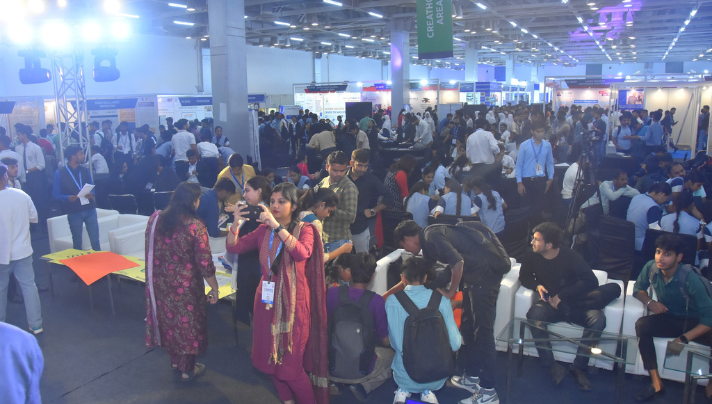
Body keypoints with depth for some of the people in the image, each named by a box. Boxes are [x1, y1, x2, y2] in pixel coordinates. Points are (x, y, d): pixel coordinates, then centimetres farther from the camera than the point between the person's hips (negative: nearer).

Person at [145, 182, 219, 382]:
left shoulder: (155, 218, -4)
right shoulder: (195, 226, -21)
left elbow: (150, 250, 7)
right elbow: (204, 262, -17)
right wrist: (214, 288, -5)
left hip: (159, 281, 6)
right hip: (185, 285, -5)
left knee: (168, 318, 23)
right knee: (187, 321, 13)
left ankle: (175, 360, 44)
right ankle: (187, 369, 28)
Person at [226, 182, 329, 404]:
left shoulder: (304, 229, -6)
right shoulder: (264, 229, 6)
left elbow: (302, 254, -27)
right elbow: (233, 247, 1)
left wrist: (277, 226, -30)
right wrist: (236, 222, -16)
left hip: (293, 302, -4)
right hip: (267, 300, 5)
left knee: (290, 365, -2)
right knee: (270, 359, 13)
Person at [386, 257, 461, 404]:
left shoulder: (391, 301, -11)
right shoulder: (442, 301, -14)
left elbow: (393, 343, 1)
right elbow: (455, 345, -10)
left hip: (405, 378, 1)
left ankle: (403, 390, 10)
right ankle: (427, 392, 9)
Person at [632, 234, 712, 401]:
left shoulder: (690, 279, -27)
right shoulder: (651, 267, -15)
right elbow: (638, 289, 6)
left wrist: (683, 339, -31)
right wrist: (650, 302, -16)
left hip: (694, 322, -3)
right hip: (668, 318, 3)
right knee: (642, 325, -27)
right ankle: (656, 383, -19)